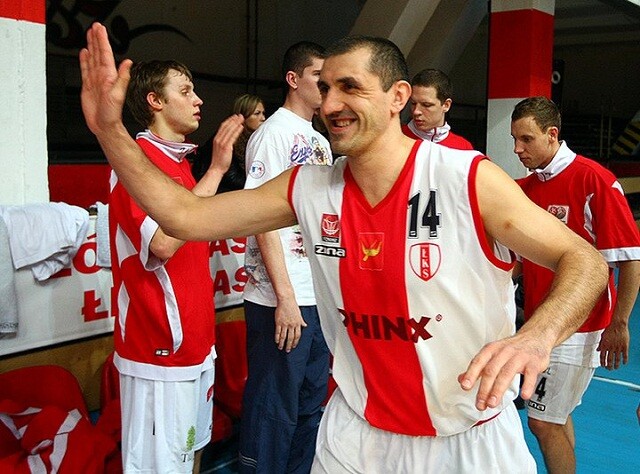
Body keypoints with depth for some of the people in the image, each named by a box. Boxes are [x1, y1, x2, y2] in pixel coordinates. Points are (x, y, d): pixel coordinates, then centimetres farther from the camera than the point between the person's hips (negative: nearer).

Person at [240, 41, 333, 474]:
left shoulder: (321, 141, 15)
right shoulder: (275, 132, -9)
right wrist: (285, 296, -19)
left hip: (320, 296, 8)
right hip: (281, 299, -8)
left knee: (311, 405, 17)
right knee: (274, 410, 2)